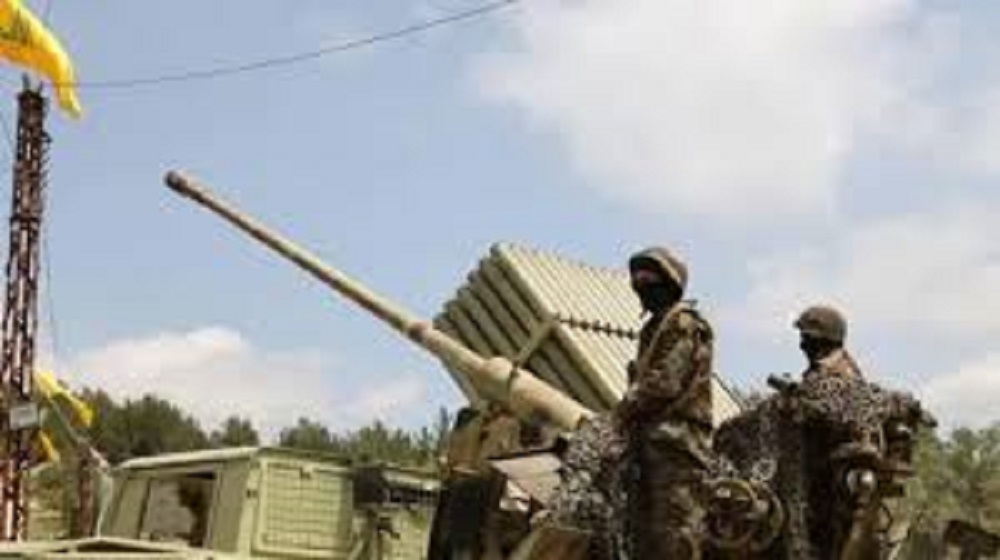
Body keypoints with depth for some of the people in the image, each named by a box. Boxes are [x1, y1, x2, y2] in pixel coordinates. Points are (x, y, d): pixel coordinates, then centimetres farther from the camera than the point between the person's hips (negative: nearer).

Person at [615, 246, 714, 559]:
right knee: (643, 529, 9)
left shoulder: (685, 325, -6)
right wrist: (629, 411, 7)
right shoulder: (653, 328, 22)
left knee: (674, 532, -13)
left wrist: (625, 408, -6)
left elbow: (664, 382, -16)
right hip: (649, 441, 9)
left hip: (675, 440, -9)